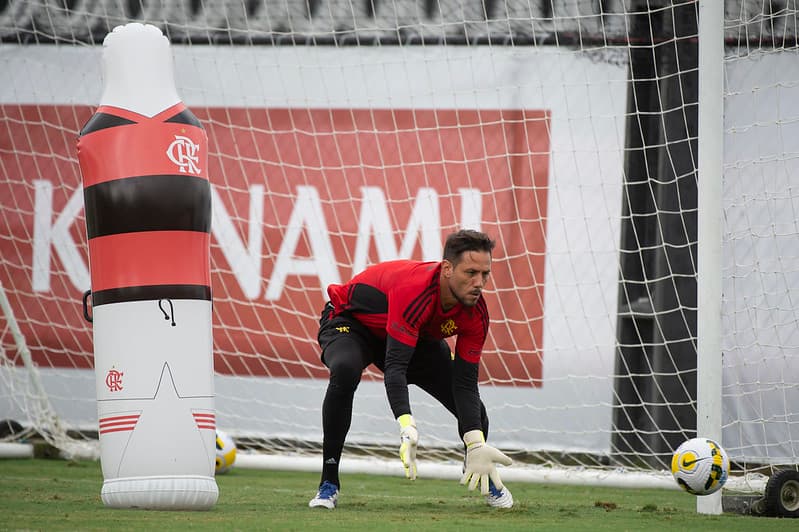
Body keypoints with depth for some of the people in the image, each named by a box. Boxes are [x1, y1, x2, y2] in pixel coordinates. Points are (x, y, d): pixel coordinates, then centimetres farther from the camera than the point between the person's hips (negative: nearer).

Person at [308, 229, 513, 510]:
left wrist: (477, 445, -33)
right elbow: (394, 367, -48)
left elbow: (465, 383, -21)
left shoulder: (476, 314, -23)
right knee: (345, 371, -40)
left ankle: (483, 476, 32)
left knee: (472, 408, -4)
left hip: (417, 336, 6)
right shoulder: (413, 290, -43)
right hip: (351, 321, -6)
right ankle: (328, 484, -29)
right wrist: (407, 427, -61)